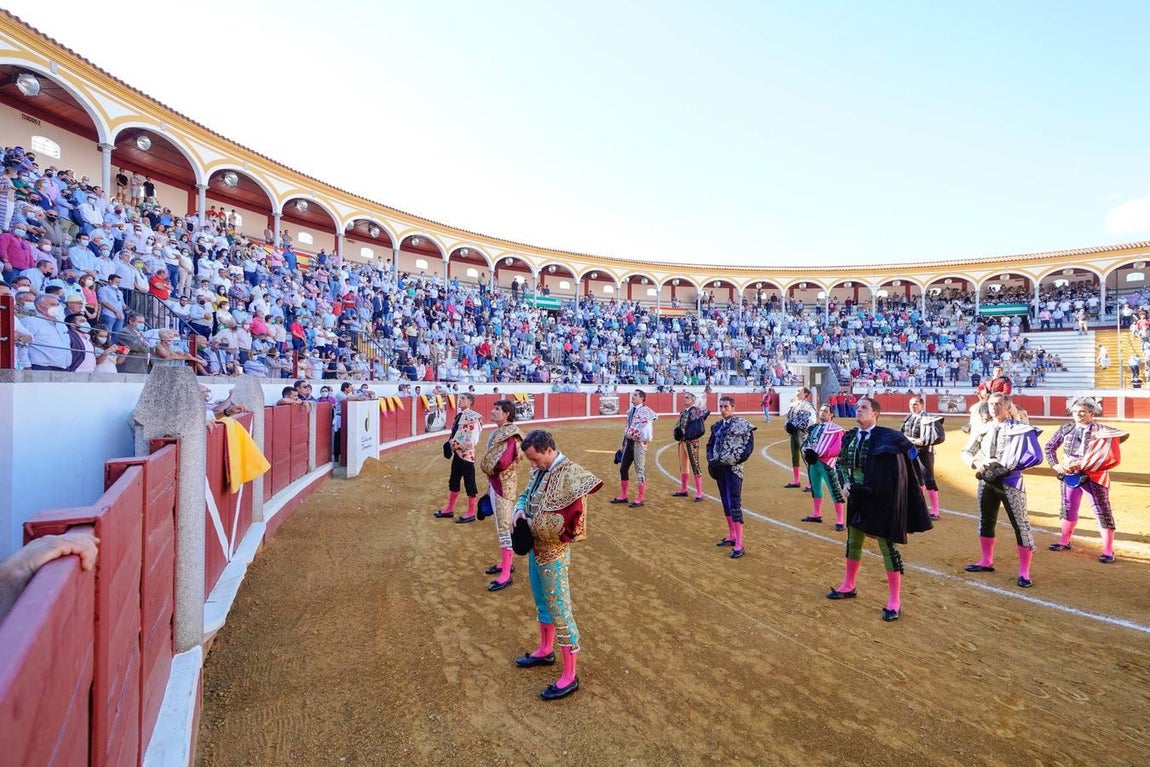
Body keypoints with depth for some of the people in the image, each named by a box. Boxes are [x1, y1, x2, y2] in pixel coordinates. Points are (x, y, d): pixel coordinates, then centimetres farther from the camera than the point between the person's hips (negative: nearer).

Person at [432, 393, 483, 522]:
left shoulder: (473, 418, -18)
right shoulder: (459, 415, 9)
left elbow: (472, 441, -22)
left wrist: (455, 445, -18)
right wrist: (450, 444, 1)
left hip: (467, 455, -9)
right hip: (457, 453, 9)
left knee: (469, 484, 4)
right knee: (453, 482, 19)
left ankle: (471, 513, 18)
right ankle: (449, 509, 34)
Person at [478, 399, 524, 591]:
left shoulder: (510, 435, -20)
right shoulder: (499, 432, 9)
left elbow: (503, 462, -31)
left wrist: (487, 468, -9)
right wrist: (489, 486, 14)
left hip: (504, 484, -9)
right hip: (494, 482, 9)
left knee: (505, 527, -2)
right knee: (501, 525, 19)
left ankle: (506, 575, 8)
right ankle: (506, 563, 35)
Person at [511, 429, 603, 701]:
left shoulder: (569, 475, -24)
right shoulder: (540, 470, 2)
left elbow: (571, 519, -27)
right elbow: (526, 494, 15)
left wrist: (535, 524, -18)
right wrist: (520, 509, -6)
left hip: (553, 551, -9)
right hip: (536, 546, 9)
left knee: (560, 609, 3)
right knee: (542, 602, 24)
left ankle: (570, 675, 18)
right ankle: (545, 650, 46)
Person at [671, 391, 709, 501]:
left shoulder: (696, 410, -9)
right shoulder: (682, 411, 13)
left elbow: (707, 412, -26)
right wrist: (678, 433, -2)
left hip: (692, 441, -8)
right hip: (682, 440, 8)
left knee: (695, 466, -5)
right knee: (683, 466, 16)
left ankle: (699, 494, 1)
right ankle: (683, 490, 30)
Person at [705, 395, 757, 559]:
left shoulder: (742, 424, -8)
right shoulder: (717, 426, 11)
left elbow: (749, 447, -12)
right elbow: (710, 445, 16)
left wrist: (731, 461, -18)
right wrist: (711, 460, -1)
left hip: (733, 468, -7)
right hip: (719, 468, 7)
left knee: (734, 505, -8)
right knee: (725, 503, 15)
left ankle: (739, 545, -2)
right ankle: (731, 536, 29)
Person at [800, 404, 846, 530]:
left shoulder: (836, 429, -5)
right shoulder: (814, 428, 17)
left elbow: (837, 449, -14)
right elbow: (807, 442, 17)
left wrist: (819, 454, -22)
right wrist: (806, 451, -5)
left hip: (827, 463, -8)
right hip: (812, 461, 8)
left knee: (835, 490, -7)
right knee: (815, 487, 17)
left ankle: (839, 521, -1)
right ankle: (816, 515, 31)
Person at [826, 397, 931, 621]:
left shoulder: (886, 436, -14)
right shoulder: (849, 436, 3)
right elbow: (840, 462, 11)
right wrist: (845, 483, -2)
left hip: (880, 499, -6)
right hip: (857, 496, 6)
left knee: (886, 545, 1)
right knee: (853, 541, 18)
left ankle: (894, 601, 16)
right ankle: (849, 586, 35)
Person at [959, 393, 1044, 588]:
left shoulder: (1020, 429, -6)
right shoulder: (983, 429, 7)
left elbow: (1035, 456, -13)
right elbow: (966, 452, 13)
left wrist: (1007, 467, -17)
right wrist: (976, 463, -6)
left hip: (1010, 482, -5)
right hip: (986, 481, 5)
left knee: (1021, 525, -1)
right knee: (986, 522, 14)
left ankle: (1024, 572, 9)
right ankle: (987, 562, 29)